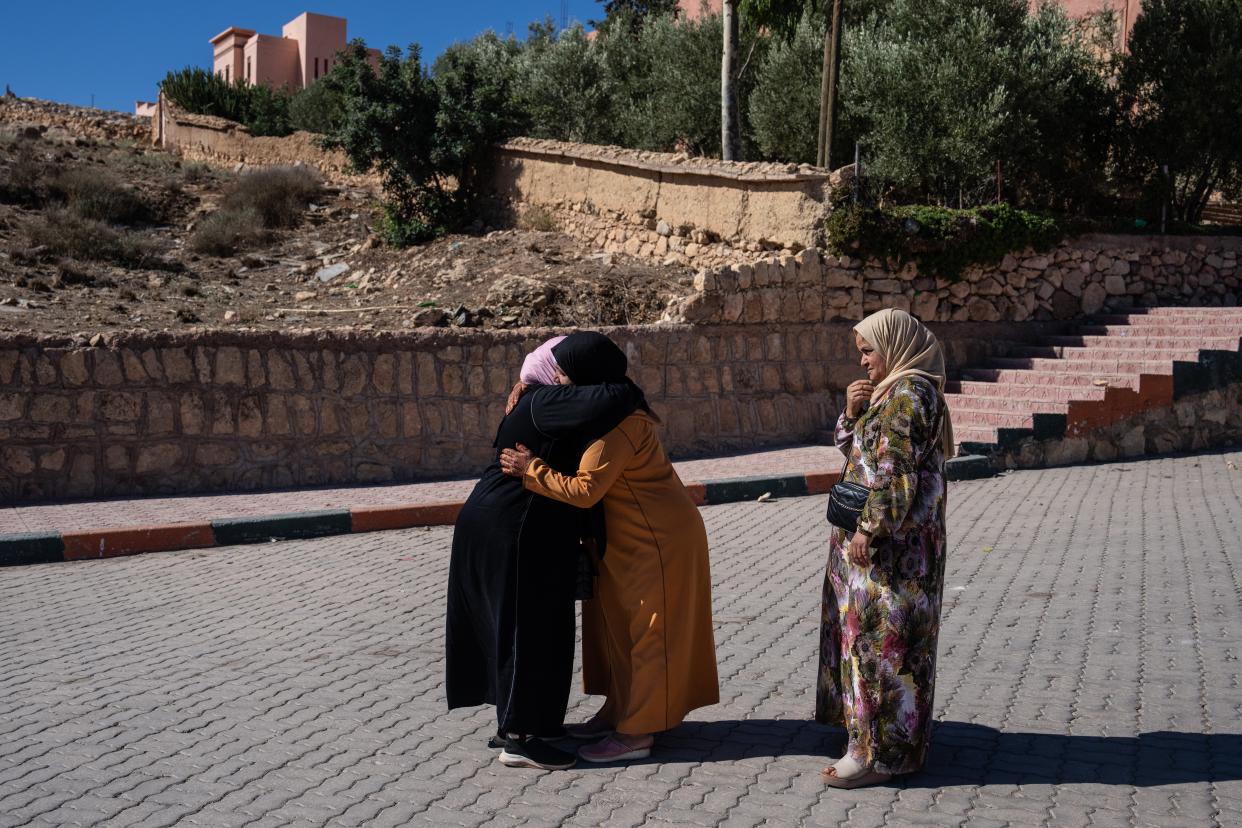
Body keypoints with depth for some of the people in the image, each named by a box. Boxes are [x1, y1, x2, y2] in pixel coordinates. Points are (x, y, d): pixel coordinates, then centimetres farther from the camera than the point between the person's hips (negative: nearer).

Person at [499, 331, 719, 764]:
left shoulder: (616, 427, -26)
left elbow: (584, 489, -29)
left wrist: (531, 469, -20)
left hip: (659, 540, -11)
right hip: (632, 538, 11)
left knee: (647, 629, -3)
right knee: (616, 619, 17)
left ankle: (636, 732, 6)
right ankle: (619, 710, 29)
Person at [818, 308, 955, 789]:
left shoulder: (907, 395, -17)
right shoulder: (894, 392, 15)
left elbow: (894, 473, -23)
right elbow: (854, 448, 19)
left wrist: (868, 529, -20)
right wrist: (853, 413, 2)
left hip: (892, 542, -10)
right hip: (893, 539, 10)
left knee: (879, 636, -4)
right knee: (869, 632, 18)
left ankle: (880, 751, 5)